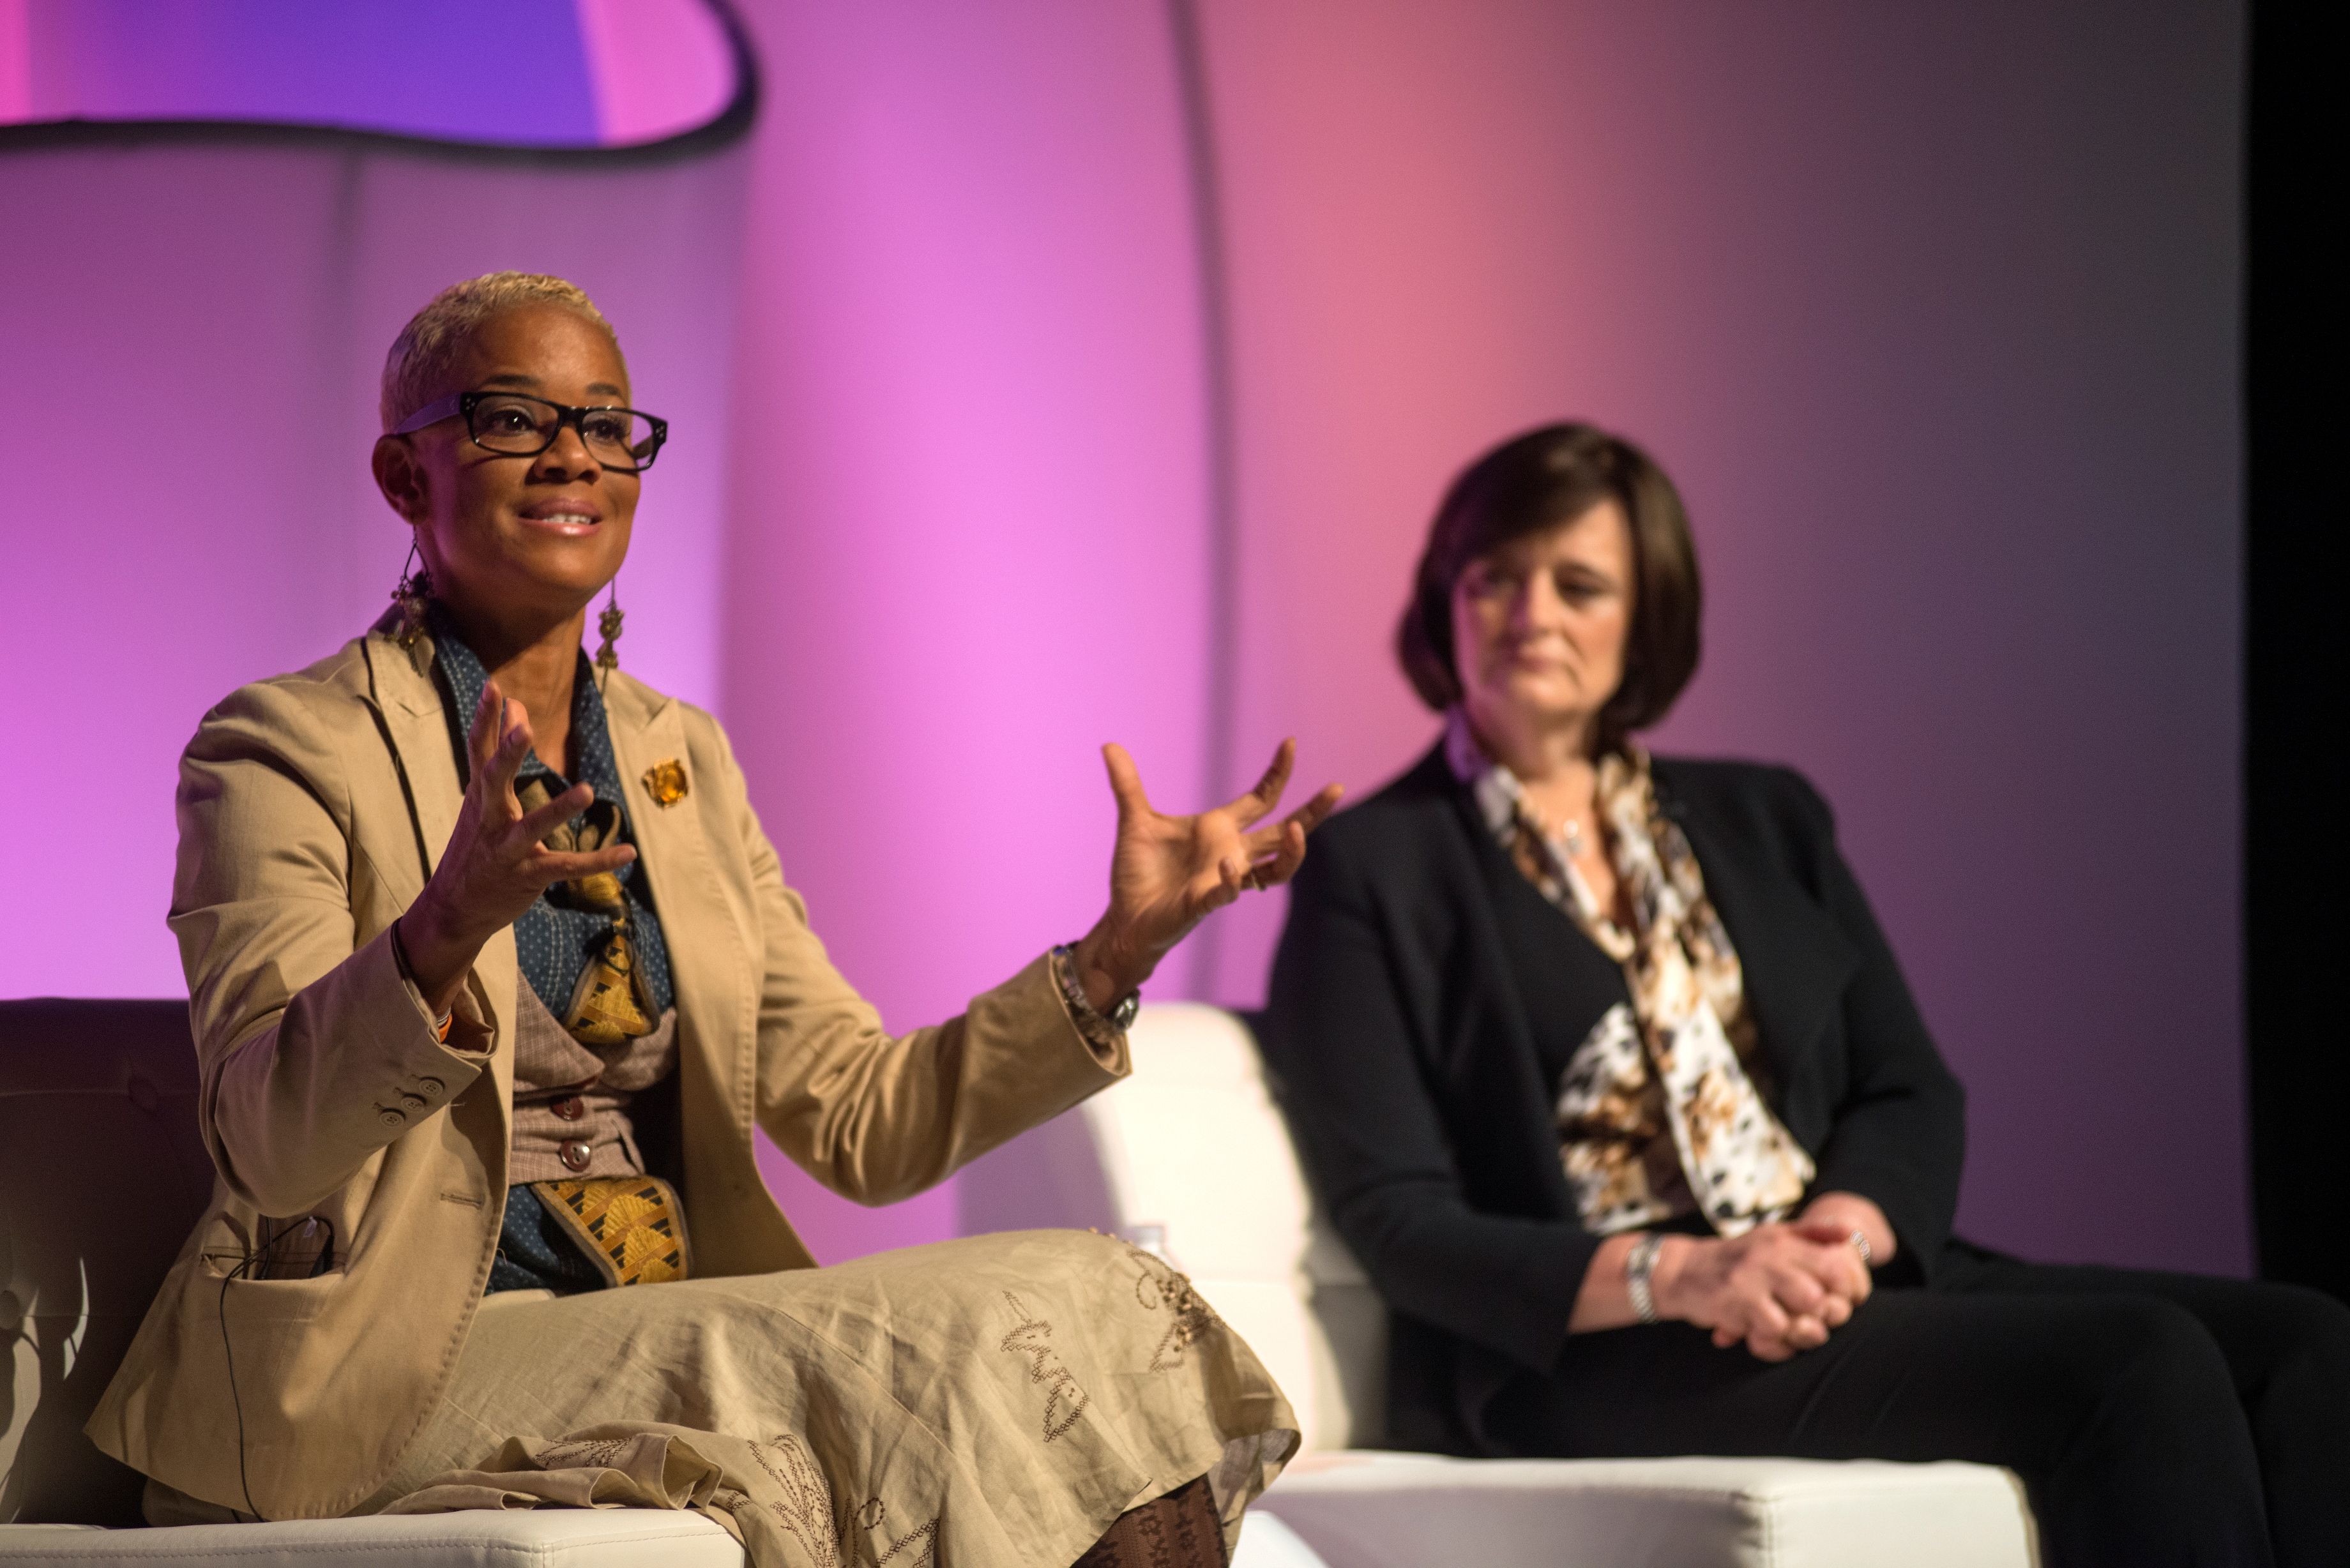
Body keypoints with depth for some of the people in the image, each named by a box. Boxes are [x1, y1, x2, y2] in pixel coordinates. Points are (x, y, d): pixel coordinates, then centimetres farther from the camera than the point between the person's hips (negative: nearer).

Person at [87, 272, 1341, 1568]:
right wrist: (446, 927, -37)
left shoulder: (676, 758, 18)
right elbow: (267, 1141, -18)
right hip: (392, 1393, -6)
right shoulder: (280, 748, -2)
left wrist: (1119, 948, -2)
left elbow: (858, 1120, 11)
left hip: (672, 1348, 6)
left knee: (1078, 1303, -20)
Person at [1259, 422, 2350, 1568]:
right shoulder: (1371, 871, 5)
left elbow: (1910, 1093, 14)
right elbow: (1396, 1219, -4)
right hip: (1592, 1354, -6)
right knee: (2145, 1364, -28)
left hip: (1859, 1288, 6)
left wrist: (1845, 1229, -10)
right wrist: (1678, 1275, -20)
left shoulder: (1764, 819, 22)